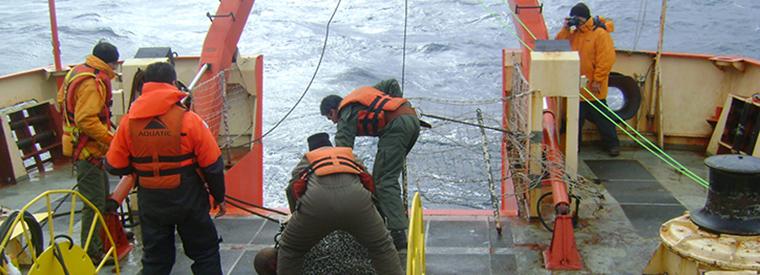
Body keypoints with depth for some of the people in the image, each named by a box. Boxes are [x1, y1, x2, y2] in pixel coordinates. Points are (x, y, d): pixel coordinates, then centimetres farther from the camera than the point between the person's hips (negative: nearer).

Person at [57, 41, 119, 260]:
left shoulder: (77, 72, 9)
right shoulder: (93, 82, -23)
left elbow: (62, 101, 19)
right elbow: (87, 119, -30)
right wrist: (110, 138, -26)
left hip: (78, 142, 11)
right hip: (88, 149, -11)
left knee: (102, 193, 23)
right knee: (95, 201, -3)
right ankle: (91, 251, 6)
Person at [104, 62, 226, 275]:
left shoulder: (128, 122, -6)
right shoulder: (188, 120, -14)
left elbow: (114, 166, 0)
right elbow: (212, 165, -10)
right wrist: (219, 197, 5)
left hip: (150, 203, 3)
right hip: (188, 201, -3)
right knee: (205, 253, 13)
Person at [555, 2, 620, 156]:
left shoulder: (600, 34, -14)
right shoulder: (574, 33, 7)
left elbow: (606, 60, -17)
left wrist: (598, 81, -19)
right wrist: (565, 29, -7)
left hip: (593, 87, -6)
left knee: (601, 117, 5)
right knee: (577, 116, 13)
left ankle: (612, 144, 18)